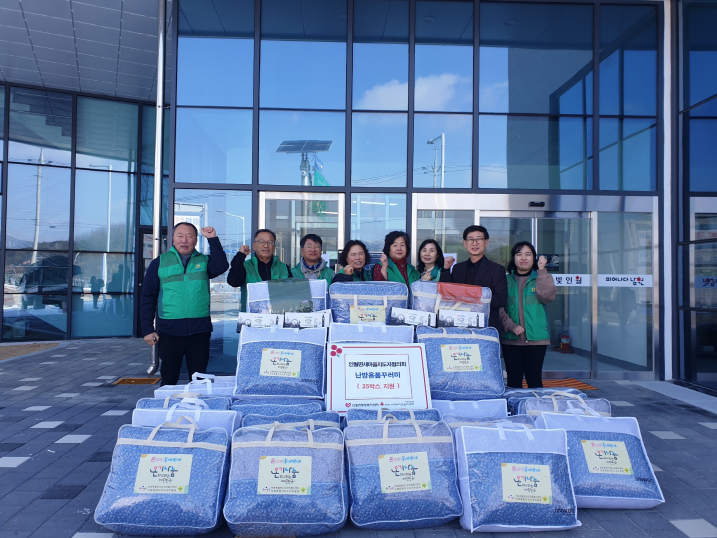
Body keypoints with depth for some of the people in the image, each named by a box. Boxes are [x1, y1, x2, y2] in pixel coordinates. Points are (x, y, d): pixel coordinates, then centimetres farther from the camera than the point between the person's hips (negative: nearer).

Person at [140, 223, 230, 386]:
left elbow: (221, 266, -13)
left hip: (200, 330, 1)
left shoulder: (204, 261, 9)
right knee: (168, 379, 8)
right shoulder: (159, 262, 7)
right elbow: (148, 297, 5)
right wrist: (147, 329, -1)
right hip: (169, 330, 0)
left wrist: (213, 239, -16)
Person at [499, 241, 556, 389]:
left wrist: (542, 270, -14)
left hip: (536, 338, 0)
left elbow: (548, 296, -11)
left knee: (534, 379, 0)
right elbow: (499, 307, 0)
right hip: (510, 339, 1)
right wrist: (511, 326, -14)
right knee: (513, 380, 3)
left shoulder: (541, 278, 10)